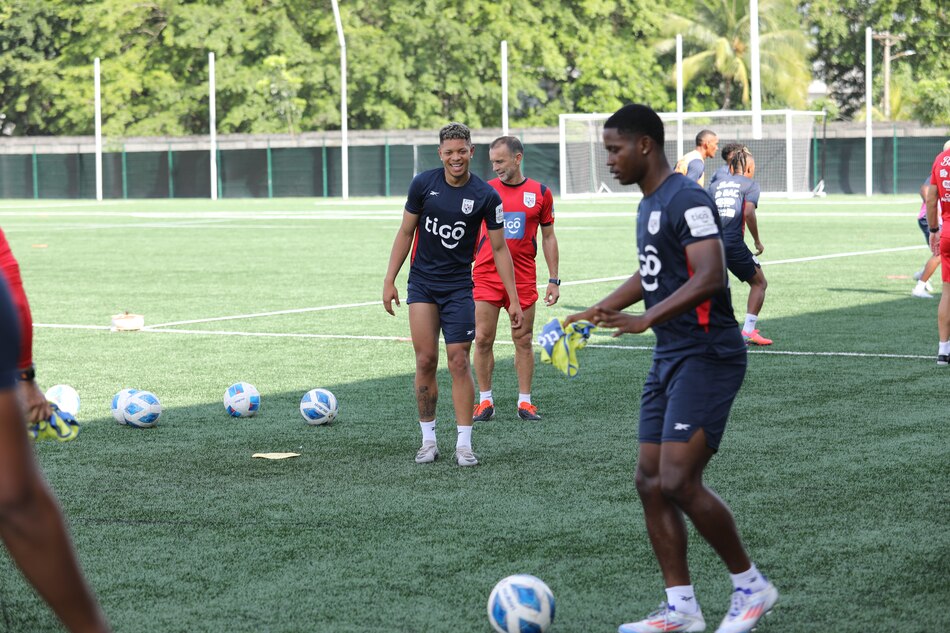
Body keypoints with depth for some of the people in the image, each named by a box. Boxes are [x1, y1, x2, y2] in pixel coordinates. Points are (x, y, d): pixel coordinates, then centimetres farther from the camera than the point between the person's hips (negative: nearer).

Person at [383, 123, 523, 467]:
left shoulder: (486, 195, -7)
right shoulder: (423, 184, -4)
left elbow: (499, 248, -1)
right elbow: (406, 232, 6)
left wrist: (514, 300, -4)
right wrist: (389, 280, 3)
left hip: (459, 287, -1)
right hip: (422, 284, 1)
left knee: (459, 361, -4)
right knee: (425, 360, -3)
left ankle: (464, 444, 2)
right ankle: (428, 439, 8)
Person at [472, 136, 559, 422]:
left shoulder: (540, 193, 3)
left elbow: (548, 237, 9)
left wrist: (554, 279, 5)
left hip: (523, 278, 0)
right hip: (486, 276, 0)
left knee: (523, 340, 4)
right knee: (483, 339, -2)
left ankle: (525, 402, 12)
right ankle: (485, 401, 7)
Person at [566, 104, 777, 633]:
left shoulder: (688, 201, -16)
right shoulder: (650, 204, 15)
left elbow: (710, 277, -27)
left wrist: (645, 320, -34)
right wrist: (597, 311, 28)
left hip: (706, 357, -10)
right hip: (670, 358, 10)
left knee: (679, 482, -14)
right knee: (651, 482, 5)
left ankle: (752, 586, 2)